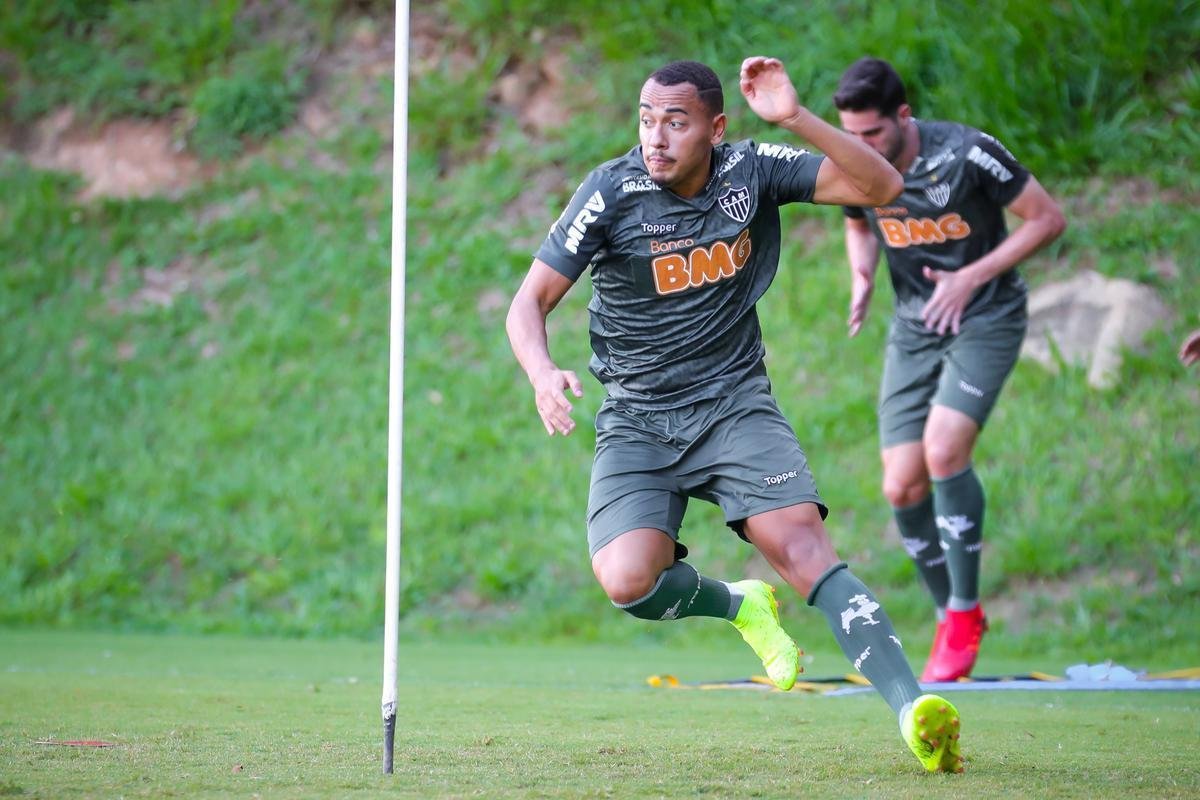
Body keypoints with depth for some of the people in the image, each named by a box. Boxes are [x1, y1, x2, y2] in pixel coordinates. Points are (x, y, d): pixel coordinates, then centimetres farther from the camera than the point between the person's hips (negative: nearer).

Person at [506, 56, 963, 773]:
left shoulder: (753, 171, -4)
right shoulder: (613, 191, -10)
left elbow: (881, 187, -11)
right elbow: (531, 301, -7)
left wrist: (795, 118, -23)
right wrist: (543, 373, -29)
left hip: (735, 404, 0)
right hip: (637, 421, 0)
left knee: (801, 544, -24)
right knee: (627, 581, -22)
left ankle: (913, 706, -33)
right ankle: (741, 606, 11)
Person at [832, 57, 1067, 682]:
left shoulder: (966, 154, -21)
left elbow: (1048, 219, -11)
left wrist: (972, 277, -18)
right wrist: (861, 277, -5)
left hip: (986, 319, -5)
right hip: (914, 327, 5)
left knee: (944, 449, -25)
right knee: (902, 488, -4)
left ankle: (965, 611, -8)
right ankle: (948, 615, 18)